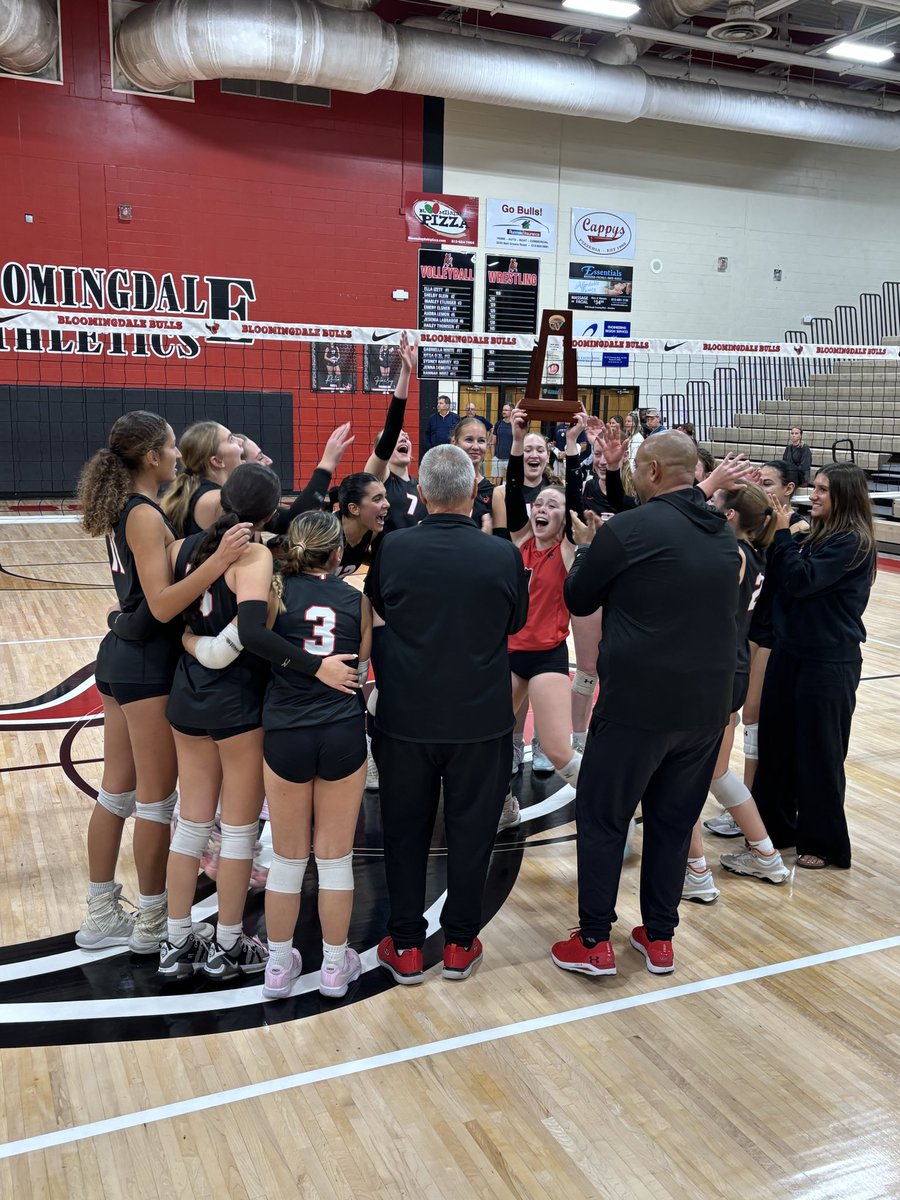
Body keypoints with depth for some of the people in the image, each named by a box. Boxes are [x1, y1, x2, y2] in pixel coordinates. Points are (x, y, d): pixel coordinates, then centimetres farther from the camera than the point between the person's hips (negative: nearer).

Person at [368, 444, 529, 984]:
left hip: (406, 716, 1)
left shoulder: (393, 548, -10)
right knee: (471, 831, 13)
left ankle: (406, 946, 22)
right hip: (481, 717, 0)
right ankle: (460, 943, 25)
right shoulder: (504, 555, -11)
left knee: (405, 830, 14)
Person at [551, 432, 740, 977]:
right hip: (708, 704, 6)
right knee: (674, 821, 16)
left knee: (603, 818, 8)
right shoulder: (724, 533, 6)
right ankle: (659, 937, 26)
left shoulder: (629, 529, -13)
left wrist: (588, 547, 17)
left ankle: (595, 942, 15)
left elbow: (578, 600, -2)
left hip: (638, 702, -6)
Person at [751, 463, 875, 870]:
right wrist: (782, 536, -5)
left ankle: (824, 843, 18)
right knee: (775, 740, 13)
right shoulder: (818, 534, 10)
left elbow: (801, 580, -22)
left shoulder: (853, 542, -14)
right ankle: (776, 825, 29)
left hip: (829, 662, -8)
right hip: (791, 650, 8)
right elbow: (783, 578, 7)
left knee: (819, 752, 2)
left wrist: (782, 534, -14)